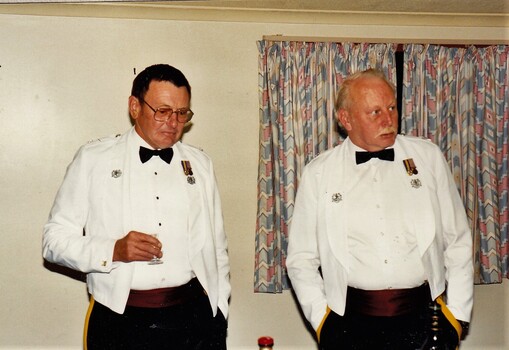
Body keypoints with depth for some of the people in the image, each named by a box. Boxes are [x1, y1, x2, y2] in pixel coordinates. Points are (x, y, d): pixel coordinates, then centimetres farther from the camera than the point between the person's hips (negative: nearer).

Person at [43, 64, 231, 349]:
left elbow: (217, 245, 13)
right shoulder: (93, 159, 2)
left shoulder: (200, 164, 11)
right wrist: (113, 251, -15)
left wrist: (219, 309, 7)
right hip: (120, 322, -2)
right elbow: (55, 238, 0)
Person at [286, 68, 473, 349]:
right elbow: (301, 258, 5)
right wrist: (321, 318, -2)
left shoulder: (428, 157, 4)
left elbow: (458, 242, 6)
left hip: (423, 317, 1)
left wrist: (457, 314, 3)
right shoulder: (318, 173, 1)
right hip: (349, 323, -1)